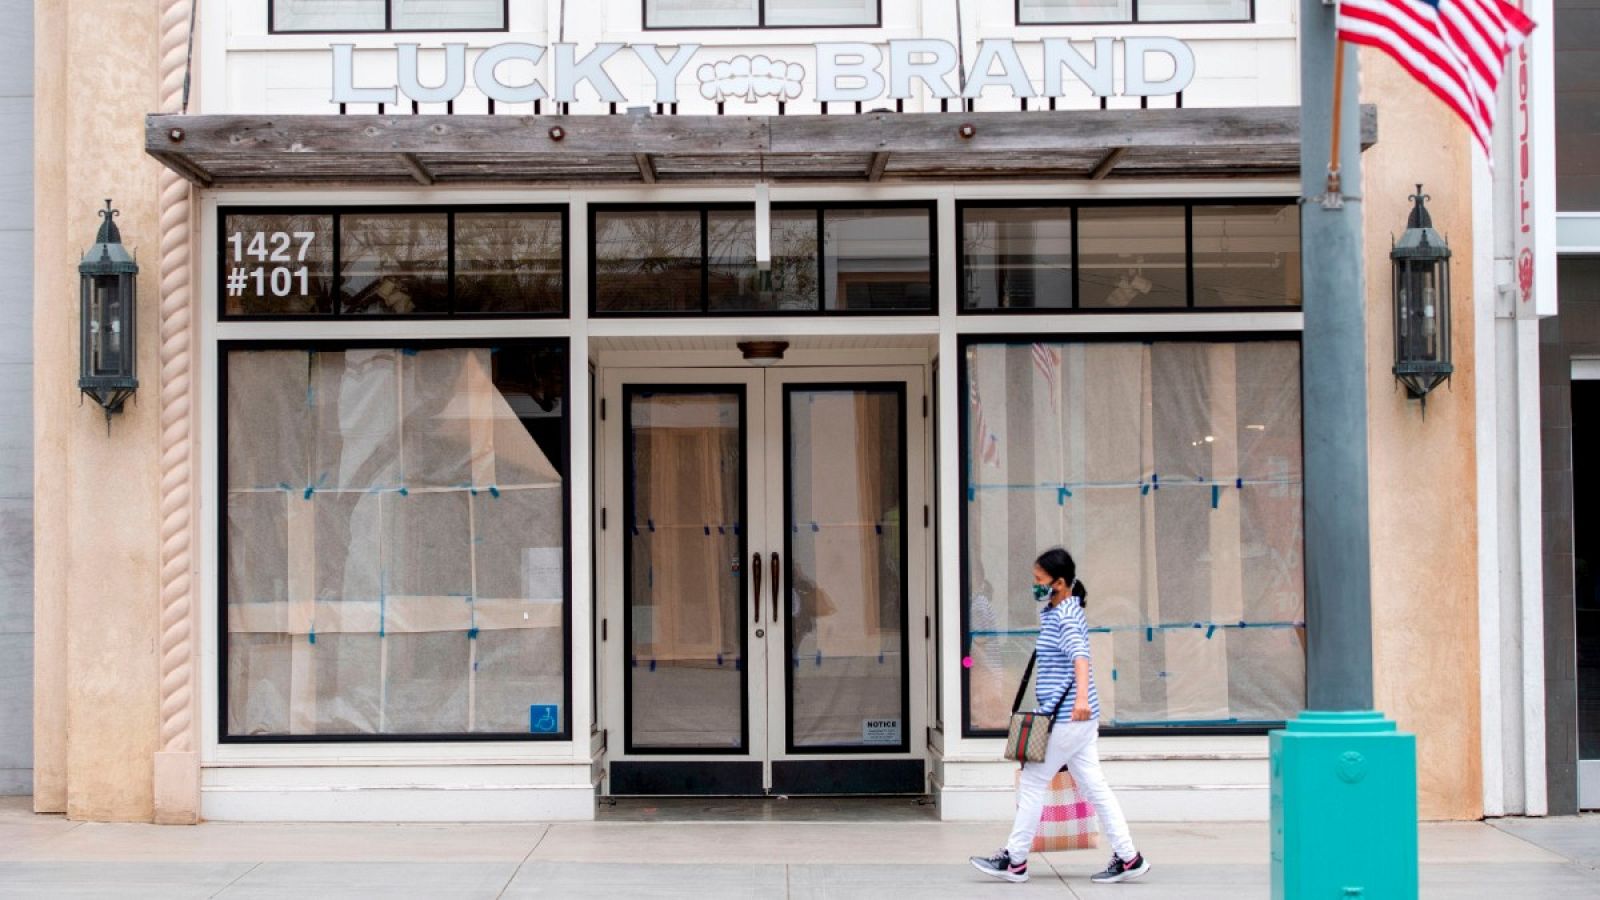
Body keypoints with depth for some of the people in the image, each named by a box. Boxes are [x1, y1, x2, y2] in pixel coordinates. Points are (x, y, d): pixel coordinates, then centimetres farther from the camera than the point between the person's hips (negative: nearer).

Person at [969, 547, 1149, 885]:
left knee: (1031, 783, -1)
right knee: (1094, 786, 8)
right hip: (1080, 719, 10)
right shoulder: (1053, 612, 17)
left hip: (1066, 717, -10)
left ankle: (1014, 860, 7)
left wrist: (1082, 697, -46)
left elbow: (1080, 656, -32)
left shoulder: (1066, 616, -15)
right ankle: (1128, 857, 7)